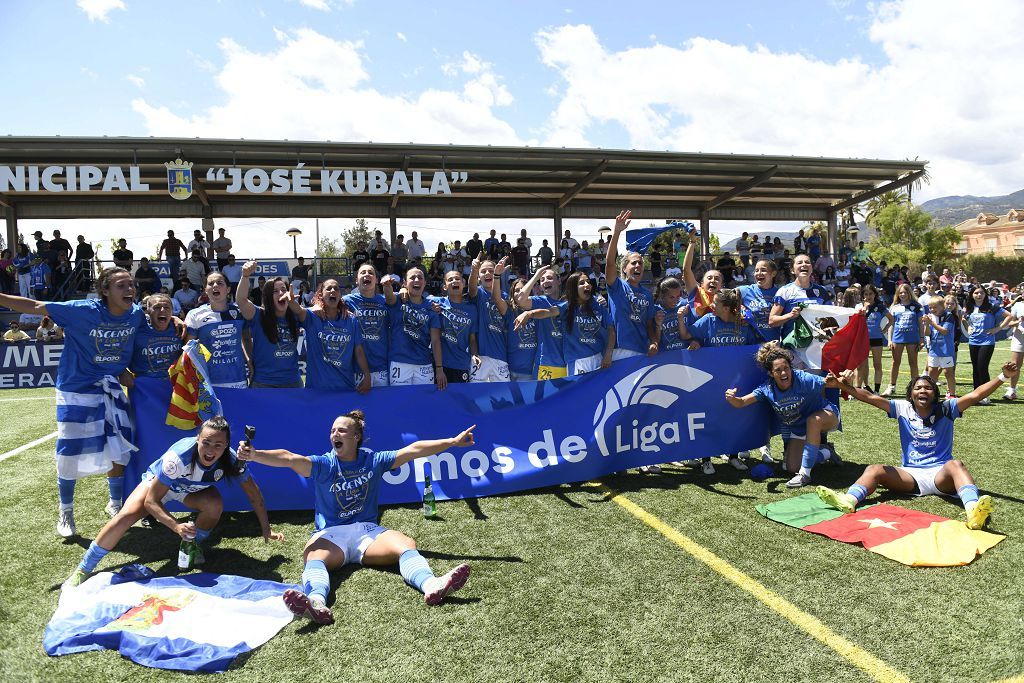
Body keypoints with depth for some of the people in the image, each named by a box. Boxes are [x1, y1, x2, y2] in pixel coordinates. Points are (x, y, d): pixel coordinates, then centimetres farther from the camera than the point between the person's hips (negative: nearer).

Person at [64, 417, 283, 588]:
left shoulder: (231, 460, -32)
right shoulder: (178, 458, -41)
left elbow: (254, 494, -18)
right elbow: (151, 501, -34)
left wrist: (266, 530, -17)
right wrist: (176, 526, -48)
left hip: (192, 489, 2)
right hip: (157, 482, -2)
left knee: (215, 505, -29)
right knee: (126, 516, -25)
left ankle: (194, 545, 0)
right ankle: (82, 571, -8)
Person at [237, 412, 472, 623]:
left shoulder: (373, 460, 9)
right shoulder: (323, 464, 3)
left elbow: (413, 450, 6)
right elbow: (289, 459, -16)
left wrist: (453, 441, 5)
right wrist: (254, 454, -34)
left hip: (368, 531, 1)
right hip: (330, 534, -1)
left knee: (407, 544, -28)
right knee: (313, 555, -36)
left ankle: (431, 585, -54)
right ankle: (317, 603, -65)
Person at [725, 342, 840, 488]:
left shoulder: (804, 379, -29)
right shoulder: (767, 389, -18)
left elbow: (831, 383, -31)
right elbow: (741, 403, -23)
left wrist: (833, 382, -56)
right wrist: (731, 398, -46)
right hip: (797, 429, 4)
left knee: (814, 420, -39)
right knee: (792, 467, -4)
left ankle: (805, 474, -29)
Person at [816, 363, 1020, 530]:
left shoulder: (945, 410, 3)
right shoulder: (903, 409, 7)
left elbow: (975, 395, -8)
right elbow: (870, 398, -2)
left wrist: (1003, 377, -20)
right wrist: (845, 386, -15)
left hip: (940, 474, -2)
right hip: (910, 475, 2)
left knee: (955, 464, -33)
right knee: (875, 470, -20)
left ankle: (973, 510, -60)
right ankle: (849, 501, -49)